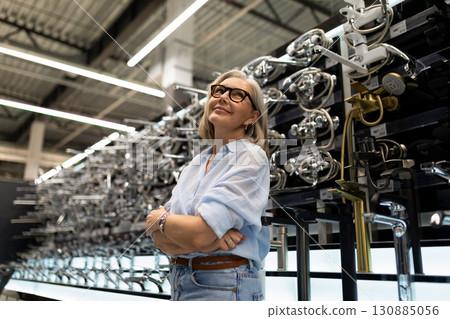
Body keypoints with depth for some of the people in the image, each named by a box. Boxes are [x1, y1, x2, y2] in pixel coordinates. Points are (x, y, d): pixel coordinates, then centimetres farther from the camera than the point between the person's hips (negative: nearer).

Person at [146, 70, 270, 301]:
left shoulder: (251, 156, -13)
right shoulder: (196, 163, 6)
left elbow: (199, 234, -22)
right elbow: (160, 239, 1)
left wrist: (160, 218, -4)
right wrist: (205, 243, -17)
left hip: (224, 288, -5)